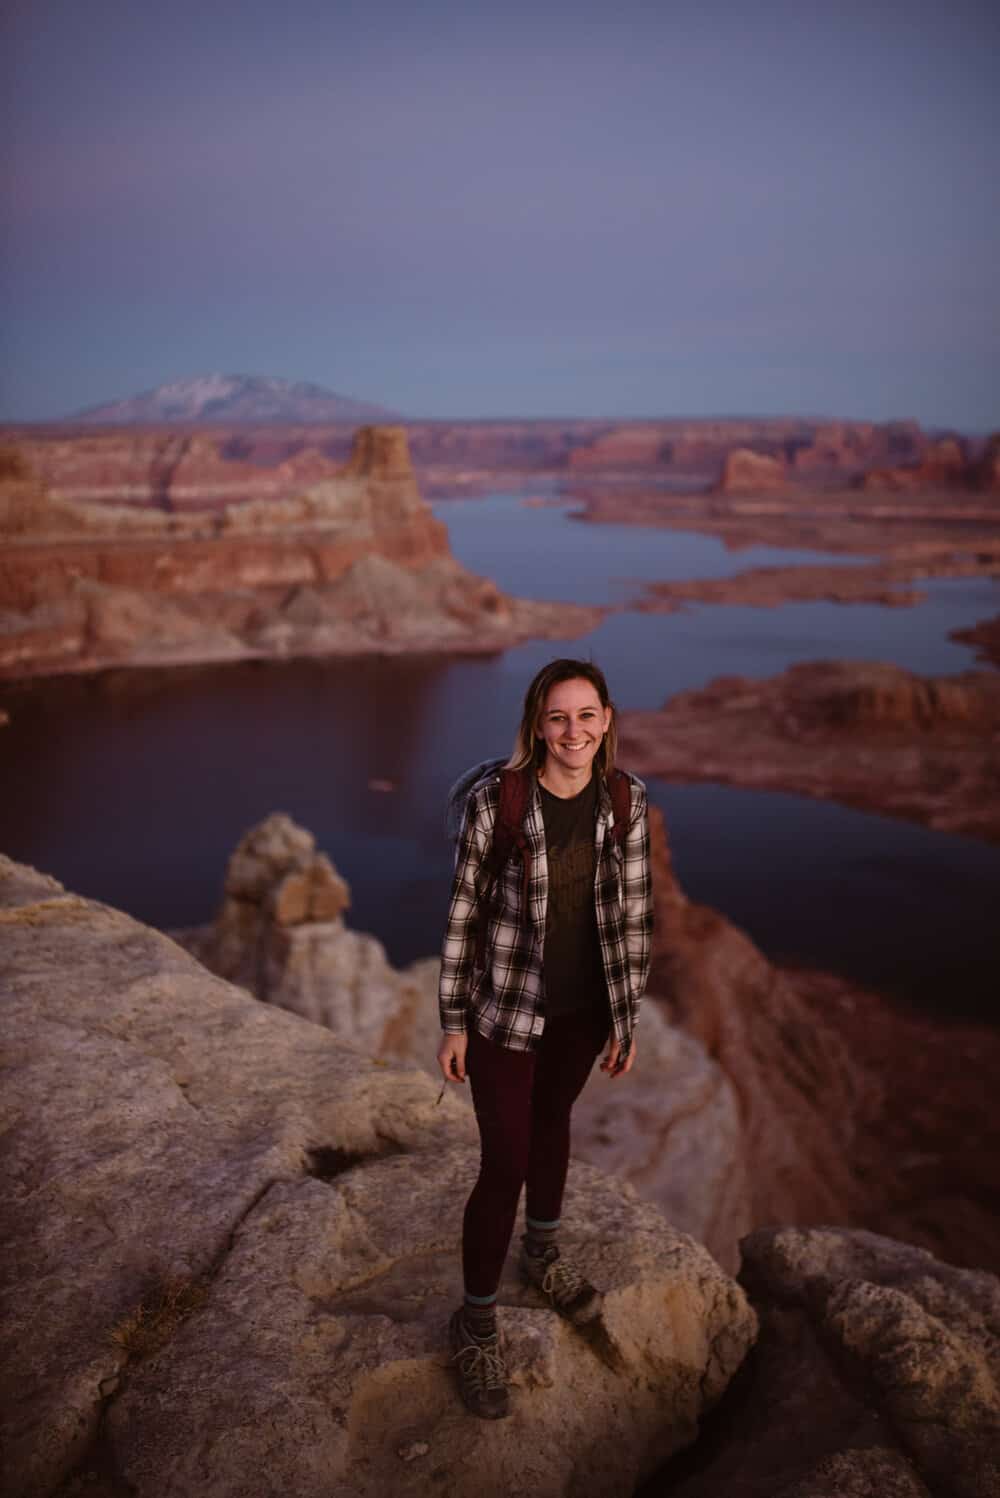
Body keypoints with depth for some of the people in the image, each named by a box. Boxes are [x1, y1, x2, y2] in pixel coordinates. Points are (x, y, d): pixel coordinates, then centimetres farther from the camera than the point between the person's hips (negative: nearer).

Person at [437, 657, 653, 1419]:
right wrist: (454, 1021, -6)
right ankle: (477, 1323, 24)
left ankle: (543, 1249, 52)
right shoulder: (496, 799, -19)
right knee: (505, 1164, 2)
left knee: (553, 1120, 26)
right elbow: (464, 912, -11)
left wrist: (628, 1018, 4)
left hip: (584, 1008, 4)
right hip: (505, 1009, -4)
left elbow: (633, 913, 0)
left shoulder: (627, 801, -9)